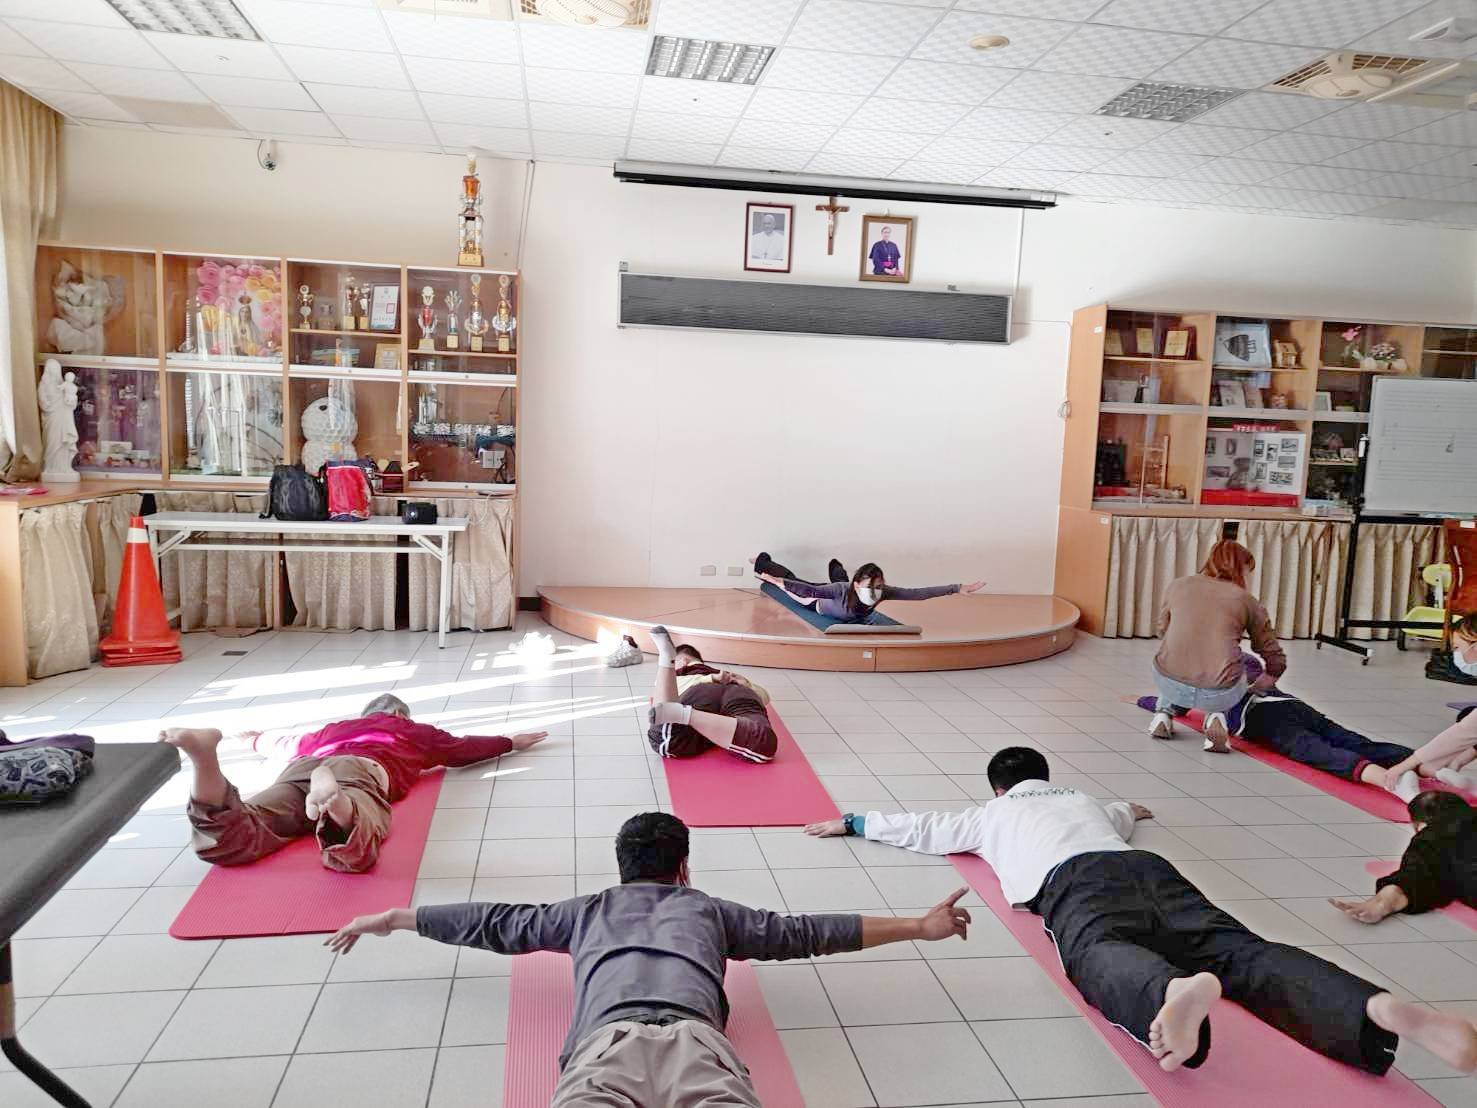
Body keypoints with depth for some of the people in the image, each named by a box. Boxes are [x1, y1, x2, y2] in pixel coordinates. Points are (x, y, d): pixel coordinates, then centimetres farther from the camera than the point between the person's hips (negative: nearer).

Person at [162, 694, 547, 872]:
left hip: (301, 770, 4)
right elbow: (465, 748, 48)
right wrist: (511, 742, 65)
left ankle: (205, 754, -47)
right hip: (357, 770, -3)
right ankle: (336, 804, -67)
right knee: (353, 850, -34)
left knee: (227, 842, -23)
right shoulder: (415, 732, 38)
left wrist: (257, 739, 84)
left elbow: (289, 740, 62)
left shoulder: (335, 728, 44)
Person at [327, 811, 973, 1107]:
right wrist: (917, 926, 48)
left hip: (608, 1041, 1)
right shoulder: (708, 908, 35)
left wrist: (392, 918, 60)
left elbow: (495, 923, 45)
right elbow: (805, 933, 38)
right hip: (694, 1040, 0)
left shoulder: (587, 911, 37)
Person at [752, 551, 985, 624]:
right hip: (821, 604, -4)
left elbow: (918, 593, -46)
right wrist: (779, 581, -74)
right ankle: (763, 561, 52)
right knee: (796, 583, 26)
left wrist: (956, 588, -53)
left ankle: (836, 567, 77)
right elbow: (810, 591, -60)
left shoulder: (883, 592, -42)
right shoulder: (843, 590, -50)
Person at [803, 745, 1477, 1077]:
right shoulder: (1084, 801, 45)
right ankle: (1374, 1008, -47)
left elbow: (916, 827, 41)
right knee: (1241, 953, -17)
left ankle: (1175, 992, -73)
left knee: (1102, 961, -35)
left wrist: (850, 822, 56)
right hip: (1151, 869, 5)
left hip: (1078, 884, -4)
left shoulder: (992, 815, 34)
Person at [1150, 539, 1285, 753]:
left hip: (1169, 684, 2)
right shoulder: (1247, 601, 8)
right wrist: (1265, 682, 33)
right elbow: (1276, 660, 13)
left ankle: (1164, 712, 20)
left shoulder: (1177, 585, 11)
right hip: (1219, 695, -2)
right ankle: (1216, 715, 10)